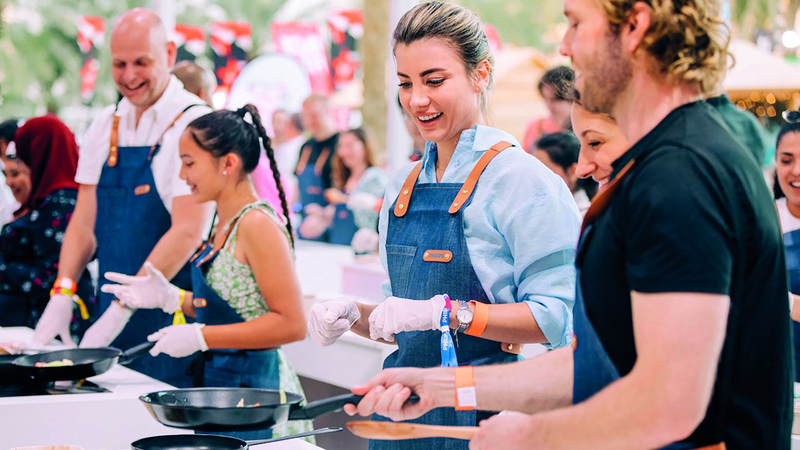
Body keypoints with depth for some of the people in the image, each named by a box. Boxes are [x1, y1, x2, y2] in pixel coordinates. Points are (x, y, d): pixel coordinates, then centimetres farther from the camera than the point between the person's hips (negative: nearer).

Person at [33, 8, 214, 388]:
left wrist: (121, 310, -19)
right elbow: (85, 220, 11)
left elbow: (187, 232, -17)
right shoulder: (106, 126, 11)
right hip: (112, 309, 6)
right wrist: (62, 294, -4)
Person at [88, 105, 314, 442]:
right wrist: (171, 297, 8)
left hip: (255, 389, -9)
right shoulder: (225, 226, 12)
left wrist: (200, 336, -20)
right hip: (219, 382, 9)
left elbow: (290, 323, -21)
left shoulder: (258, 225, -16)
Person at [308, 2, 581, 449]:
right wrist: (354, 315, 0)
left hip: (484, 412, -6)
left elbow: (555, 318, -18)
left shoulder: (521, 177, -10)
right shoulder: (404, 186, 12)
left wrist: (446, 312, -25)